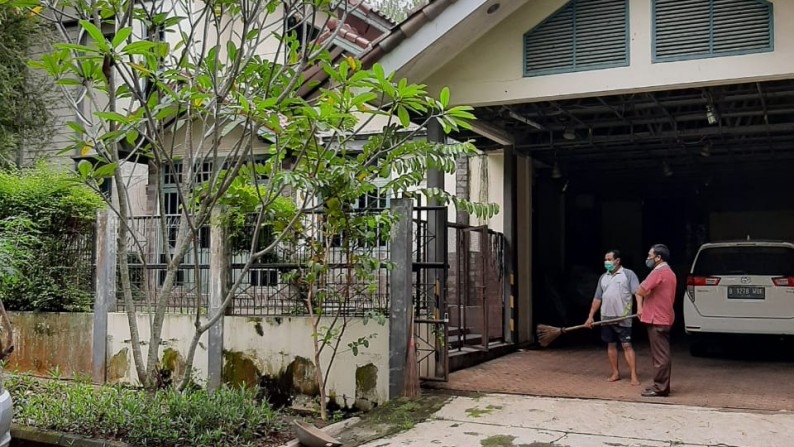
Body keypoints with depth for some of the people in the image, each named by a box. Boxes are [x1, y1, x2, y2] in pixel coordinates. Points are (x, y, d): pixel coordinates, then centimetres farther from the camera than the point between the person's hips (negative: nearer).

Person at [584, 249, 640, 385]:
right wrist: (590, 316, 11)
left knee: (627, 346, -7)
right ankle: (615, 373, 18)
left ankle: (634, 376, -7)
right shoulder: (603, 277, 14)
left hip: (623, 318, -6)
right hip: (606, 317, 6)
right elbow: (597, 298, 16)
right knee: (611, 345, 9)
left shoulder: (628, 274, -2)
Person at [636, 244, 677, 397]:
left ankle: (660, 388, -3)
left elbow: (641, 291, -22)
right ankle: (662, 385, 20)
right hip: (665, 319, 10)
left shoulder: (658, 272, -16)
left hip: (657, 320, -10)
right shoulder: (669, 272, 17)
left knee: (660, 356, -6)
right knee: (663, 355, 14)